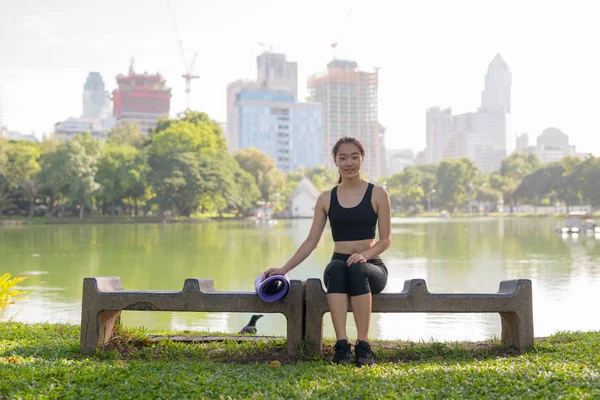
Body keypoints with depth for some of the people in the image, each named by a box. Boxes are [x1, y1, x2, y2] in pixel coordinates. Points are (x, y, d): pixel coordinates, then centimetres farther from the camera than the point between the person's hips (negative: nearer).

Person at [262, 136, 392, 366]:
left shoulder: (378, 195, 4)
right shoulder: (326, 199, 9)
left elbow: (386, 239, 1)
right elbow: (311, 241, 9)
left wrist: (364, 255, -19)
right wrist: (284, 269, 0)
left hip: (371, 266, -1)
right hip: (338, 264, 1)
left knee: (356, 269, -38)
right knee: (336, 267, -37)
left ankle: (363, 345, -34)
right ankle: (341, 345, -41)